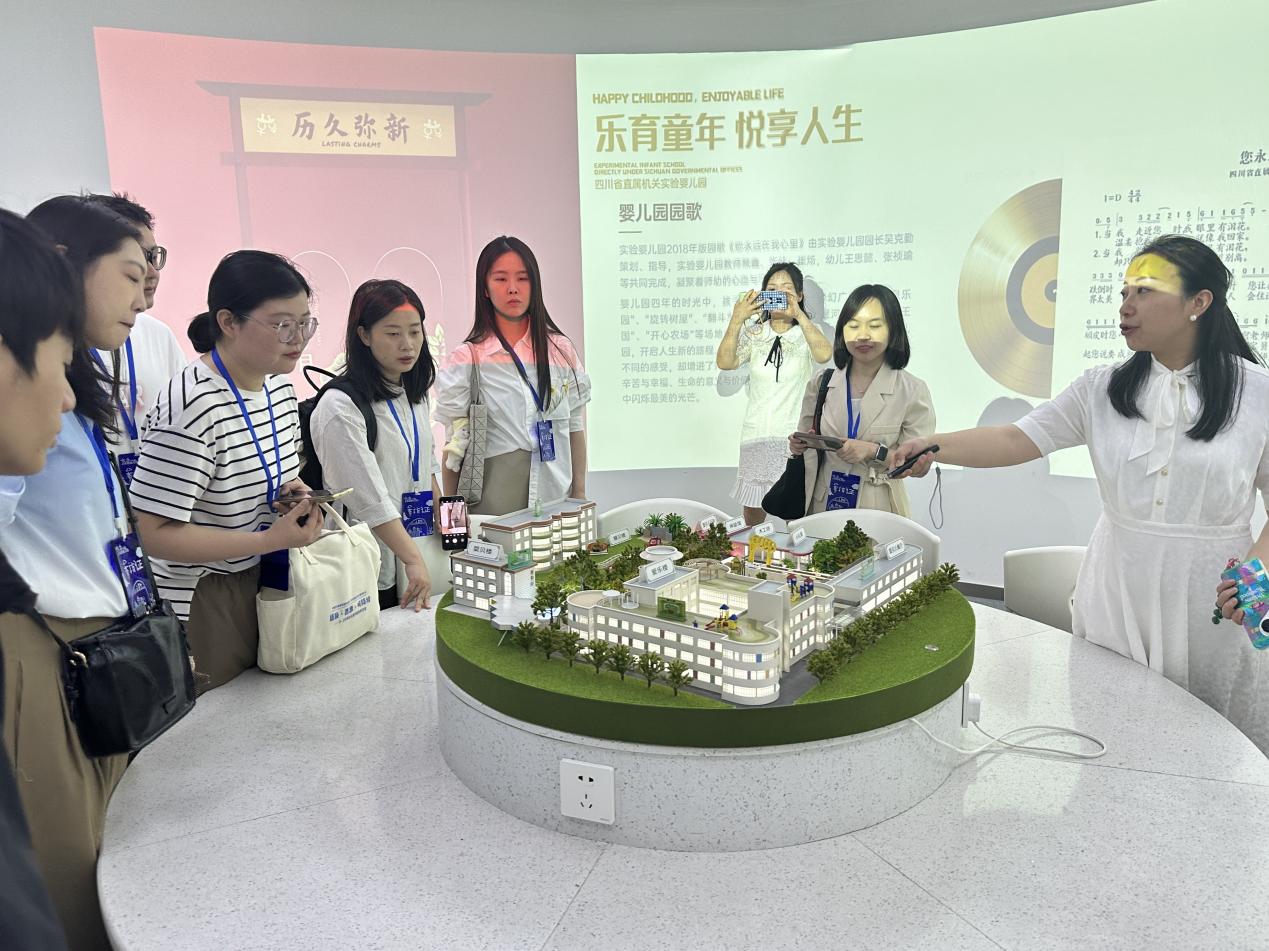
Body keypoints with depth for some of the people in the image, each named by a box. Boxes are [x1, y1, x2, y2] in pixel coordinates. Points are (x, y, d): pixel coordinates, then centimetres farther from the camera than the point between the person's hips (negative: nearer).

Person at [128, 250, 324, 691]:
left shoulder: (280, 385, 2)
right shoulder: (192, 404, -24)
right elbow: (154, 533, -24)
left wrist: (294, 493, -3)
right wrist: (272, 539, -25)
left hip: (265, 580, 8)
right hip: (200, 601, -7)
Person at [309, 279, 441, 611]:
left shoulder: (414, 394, 9)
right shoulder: (340, 407, -18)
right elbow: (370, 499, -21)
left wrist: (443, 517, 9)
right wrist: (413, 559, -22)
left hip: (420, 549, 7)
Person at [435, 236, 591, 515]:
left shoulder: (560, 350, 5)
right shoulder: (467, 359, -2)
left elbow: (575, 428, 9)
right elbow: (454, 447, 1)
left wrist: (580, 493, 8)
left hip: (555, 496, 2)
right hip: (494, 500, -2)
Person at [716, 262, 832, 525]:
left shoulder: (807, 333, 0)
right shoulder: (753, 333, 5)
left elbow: (824, 355, -23)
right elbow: (724, 363, -11)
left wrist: (798, 314, -24)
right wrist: (736, 320, -21)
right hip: (756, 435, 2)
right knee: (752, 518, 10)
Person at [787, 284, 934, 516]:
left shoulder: (913, 391, -4)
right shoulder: (821, 383, 4)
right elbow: (805, 441, 13)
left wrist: (874, 452, -18)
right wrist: (798, 446, -8)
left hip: (878, 509, -2)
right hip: (822, 505, 2)